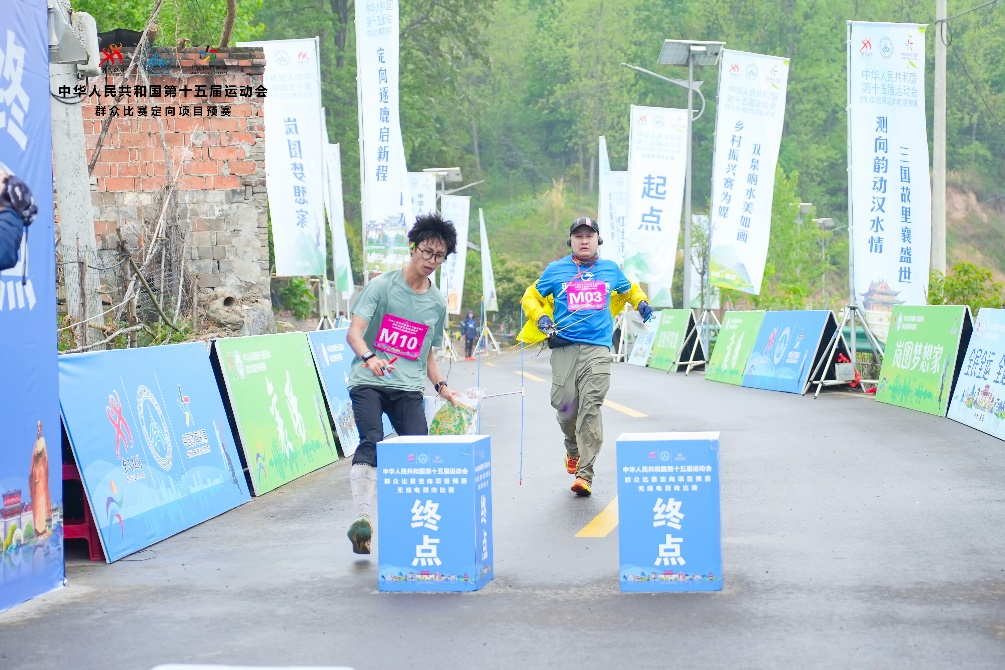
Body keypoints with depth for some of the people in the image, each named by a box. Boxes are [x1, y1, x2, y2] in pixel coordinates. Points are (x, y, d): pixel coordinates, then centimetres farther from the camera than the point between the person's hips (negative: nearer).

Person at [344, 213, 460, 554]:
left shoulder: (438, 303, 14)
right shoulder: (382, 286, -1)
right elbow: (354, 332, -11)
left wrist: (440, 385, 10)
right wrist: (369, 357, -31)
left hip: (409, 389, 4)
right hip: (368, 383, -4)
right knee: (372, 443, -25)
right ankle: (363, 518, -33)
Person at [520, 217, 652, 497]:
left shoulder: (610, 270, 16)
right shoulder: (556, 270, 10)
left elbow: (630, 290, 33)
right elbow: (530, 298, 17)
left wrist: (642, 303, 13)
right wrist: (541, 318, -1)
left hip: (598, 348, 0)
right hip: (565, 346, 0)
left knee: (591, 406, -13)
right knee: (564, 404, -6)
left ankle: (585, 474, -14)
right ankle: (573, 448, 27)